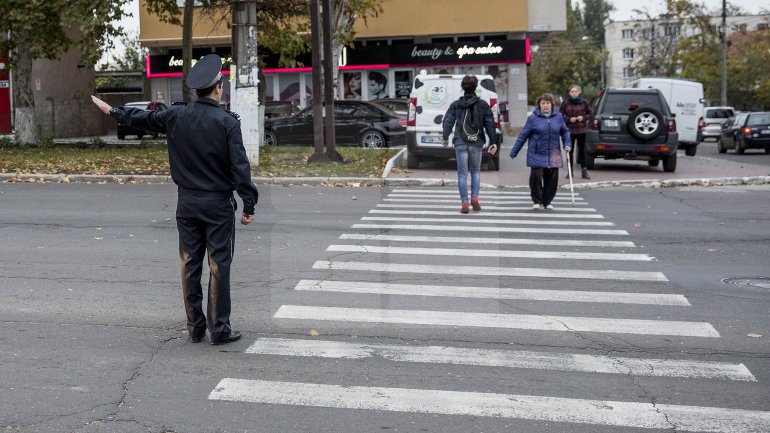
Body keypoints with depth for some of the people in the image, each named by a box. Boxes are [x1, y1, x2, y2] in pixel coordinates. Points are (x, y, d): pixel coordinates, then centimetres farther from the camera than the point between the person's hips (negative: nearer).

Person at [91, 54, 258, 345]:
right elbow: (240, 166, -12)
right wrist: (249, 205, -5)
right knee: (218, 266, 1)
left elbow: (141, 119, 14)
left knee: (189, 264, 10)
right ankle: (219, 329, 4)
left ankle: (194, 327, 17)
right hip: (218, 204, -4)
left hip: (186, 202, 4)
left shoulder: (176, 116, 0)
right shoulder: (227, 122, -11)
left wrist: (111, 110, 32)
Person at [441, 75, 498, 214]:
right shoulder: (483, 105, 3)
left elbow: (447, 122, 1)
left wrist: (446, 138, 16)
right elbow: (490, 124, 0)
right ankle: (474, 197, 1)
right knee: (475, 171, 18)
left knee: (462, 173, 3)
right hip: (477, 143, 1)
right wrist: (492, 142, 4)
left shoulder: (456, 105, 1)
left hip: (460, 143, -1)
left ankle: (464, 203, -3)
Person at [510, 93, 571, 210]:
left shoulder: (558, 117, 6)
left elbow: (565, 131, 16)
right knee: (536, 177, -6)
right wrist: (514, 152, 0)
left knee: (552, 178, 5)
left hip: (553, 155, 3)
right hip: (537, 154, -3)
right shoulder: (533, 118, -2)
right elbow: (523, 136, 0)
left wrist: (567, 144, 0)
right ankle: (537, 201, 10)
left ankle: (547, 201, 19)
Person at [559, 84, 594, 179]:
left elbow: (591, 114, 10)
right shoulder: (565, 103, -2)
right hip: (569, 131, -1)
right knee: (570, 151, 2)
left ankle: (584, 171, 6)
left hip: (581, 130, 1)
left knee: (582, 150, 2)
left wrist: (584, 117, -7)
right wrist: (569, 119, -12)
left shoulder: (583, 102, 2)